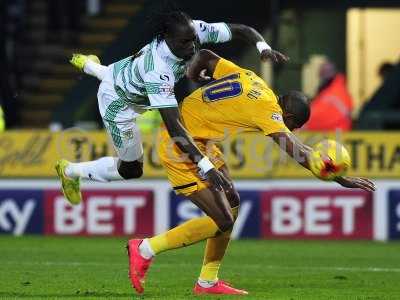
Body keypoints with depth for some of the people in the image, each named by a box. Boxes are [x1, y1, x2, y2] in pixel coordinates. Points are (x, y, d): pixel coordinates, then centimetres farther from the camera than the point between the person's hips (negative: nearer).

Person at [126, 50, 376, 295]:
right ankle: (145, 250, 0)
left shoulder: (247, 76, 7)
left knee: (232, 203, 13)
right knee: (223, 222, -9)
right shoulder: (268, 108, -16)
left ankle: (208, 282, 17)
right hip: (182, 148, -10)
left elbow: (204, 57, 16)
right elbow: (299, 152, -20)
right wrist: (342, 179, -18)